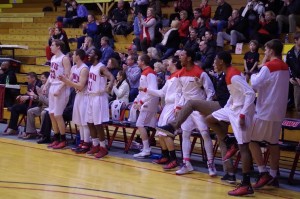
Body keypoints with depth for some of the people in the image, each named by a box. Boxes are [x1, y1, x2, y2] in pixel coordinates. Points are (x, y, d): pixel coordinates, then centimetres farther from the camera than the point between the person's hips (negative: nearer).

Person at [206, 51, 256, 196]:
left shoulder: (234, 76, -22)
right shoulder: (229, 74, 9)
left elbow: (250, 94, -27)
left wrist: (242, 115, -29)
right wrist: (225, 108, 19)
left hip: (241, 112, -10)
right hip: (233, 108, 10)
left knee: (243, 146, -9)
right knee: (210, 119, 14)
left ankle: (246, 185, -8)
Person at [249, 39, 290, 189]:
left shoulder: (268, 66, -15)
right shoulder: (285, 67, 11)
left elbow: (255, 84, -14)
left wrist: (253, 76, 5)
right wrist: (258, 78, 11)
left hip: (265, 110, -8)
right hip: (278, 111, 8)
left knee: (251, 139, 0)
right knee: (273, 142, 12)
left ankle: (263, 173, -5)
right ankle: (273, 176, 13)